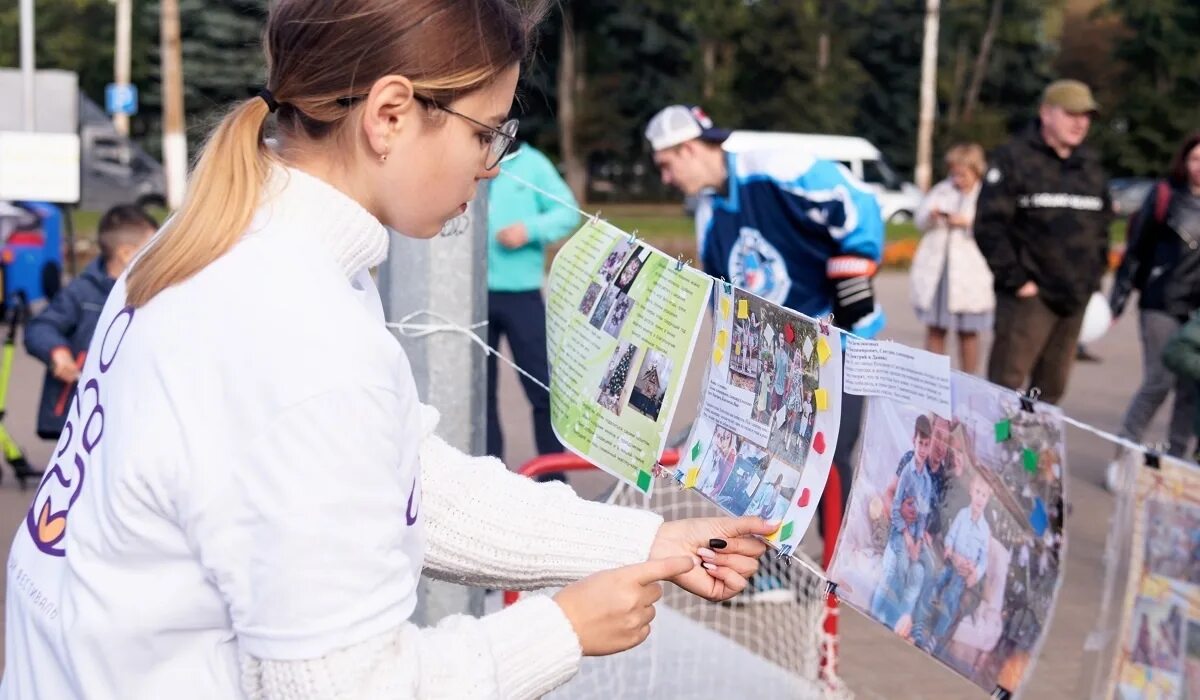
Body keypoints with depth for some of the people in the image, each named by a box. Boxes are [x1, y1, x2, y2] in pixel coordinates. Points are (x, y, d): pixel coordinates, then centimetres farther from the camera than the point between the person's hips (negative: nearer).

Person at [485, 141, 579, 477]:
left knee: (542, 387, 1)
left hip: (520, 293, -1)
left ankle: (554, 477, 12)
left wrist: (530, 229, -14)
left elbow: (568, 212, 0)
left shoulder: (531, 163, 1)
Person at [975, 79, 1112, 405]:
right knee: (1006, 383, -9)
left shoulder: (1091, 166, 16)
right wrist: (1015, 280, -14)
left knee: (1052, 387, 11)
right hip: (1029, 294, -6)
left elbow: (1101, 227, 23)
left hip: (1075, 297, 6)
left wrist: (1094, 278, 12)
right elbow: (989, 225, -11)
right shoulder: (1014, 158, -5)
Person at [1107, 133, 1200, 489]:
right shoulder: (1165, 196, -4)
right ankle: (1122, 456, 9)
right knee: (1158, 383, -5)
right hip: (1163, 304, -4)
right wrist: (1118, 299, -5)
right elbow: (1136, 251, -2)